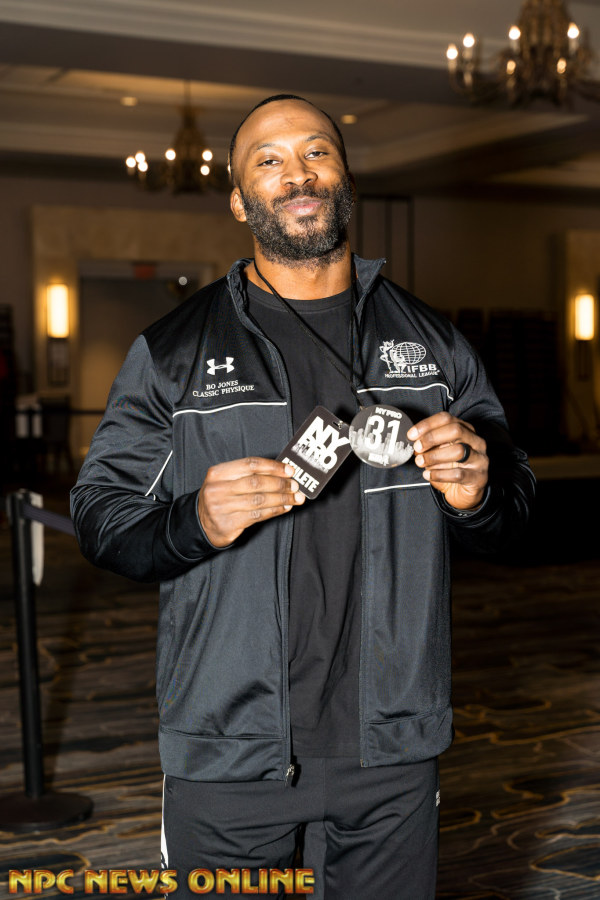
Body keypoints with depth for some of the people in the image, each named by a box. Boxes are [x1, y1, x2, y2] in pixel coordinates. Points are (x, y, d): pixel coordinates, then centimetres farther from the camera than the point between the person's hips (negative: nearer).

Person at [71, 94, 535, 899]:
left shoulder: (430, 342, 6)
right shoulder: (173, 351, -1)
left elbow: (512, 511, 11)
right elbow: (102, 515, -1)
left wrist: (477, 493, -13)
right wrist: (196, 524, -22)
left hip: (393, 747, 2)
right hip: (226, 752, -2)